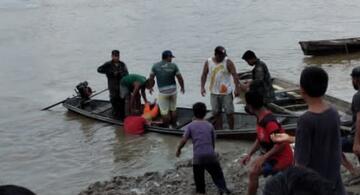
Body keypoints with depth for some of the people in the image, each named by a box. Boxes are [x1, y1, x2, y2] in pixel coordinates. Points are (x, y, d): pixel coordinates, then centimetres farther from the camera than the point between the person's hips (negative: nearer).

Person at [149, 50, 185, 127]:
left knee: (165, 112, 3)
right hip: (173, 90, 2)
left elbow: (151, 78, 1)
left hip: (162, 92, -2)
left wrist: (151, 87, 19)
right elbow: (180, 78, -2)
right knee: (173, 109, 17)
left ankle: (166, 128, 7)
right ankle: (174, 126, 26)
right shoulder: (173, 66, -5)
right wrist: (182, 87, 15)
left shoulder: (155, 66, -4)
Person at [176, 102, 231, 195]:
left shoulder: (191, 126, 3)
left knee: (199, 178, 12)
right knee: (217, 174, 8)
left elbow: (184, 140, -5)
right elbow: (213, 141, 14)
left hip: (198, 157, -1)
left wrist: (178, 149, 11)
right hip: (211, 155, 1)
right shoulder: (209, 125, 10)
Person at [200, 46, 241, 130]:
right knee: (216, 113, 9)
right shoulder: (208, 62, 0)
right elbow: (204, 75, 7)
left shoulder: (228, 62, -9)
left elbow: (235, 75, -11)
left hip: (226, 92, -3)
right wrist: (202, 87, -3)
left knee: (229, 112, 0)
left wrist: (237, 88, -19)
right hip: (214, 92, 3)